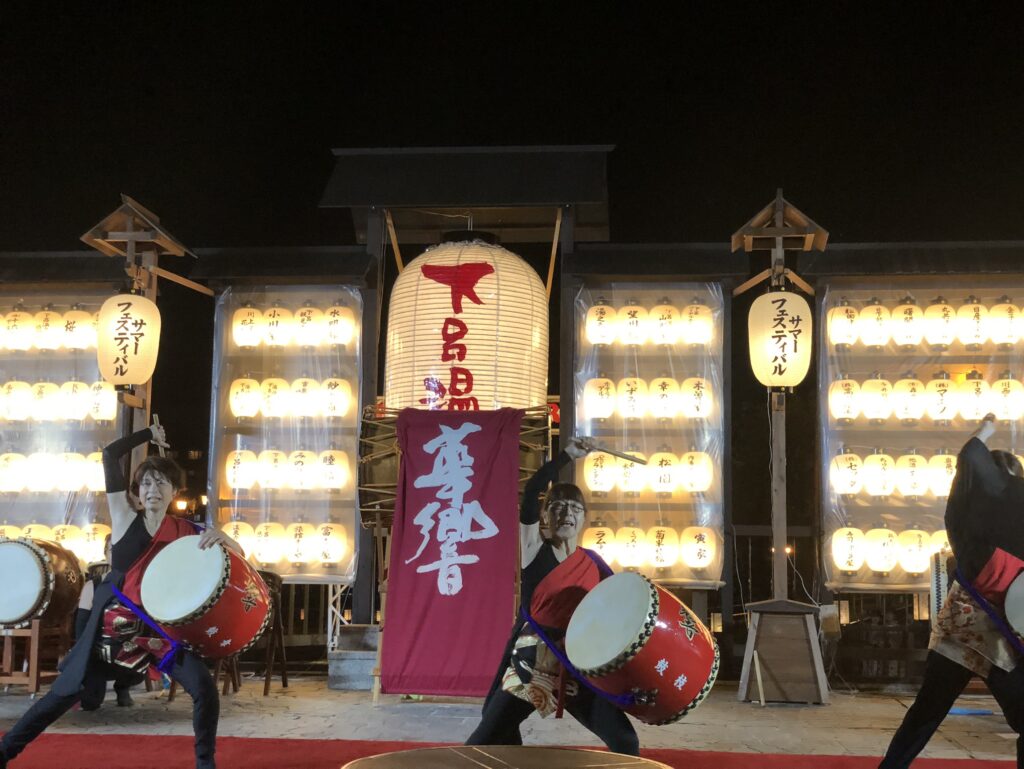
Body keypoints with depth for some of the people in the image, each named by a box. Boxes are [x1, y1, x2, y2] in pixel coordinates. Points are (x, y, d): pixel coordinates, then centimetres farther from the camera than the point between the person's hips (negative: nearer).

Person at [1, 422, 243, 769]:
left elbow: (238, 554, -3)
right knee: (64, 692, 7)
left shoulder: (186, 531, -2)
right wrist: (150, 433, 4)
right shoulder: (124, 517, -3)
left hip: (160, 627, 0)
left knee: (204, 686, -14)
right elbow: (110, 455, -5)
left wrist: (221, 537, -24)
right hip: (111, 625, 0)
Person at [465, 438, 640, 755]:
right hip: (530, 662, -2)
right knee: (485, 740, -3)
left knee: (625, 742, -3)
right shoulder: (533, 548, -3)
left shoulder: (594, 565, 5)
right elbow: (532, 490, -15)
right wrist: (569, 454, -14)